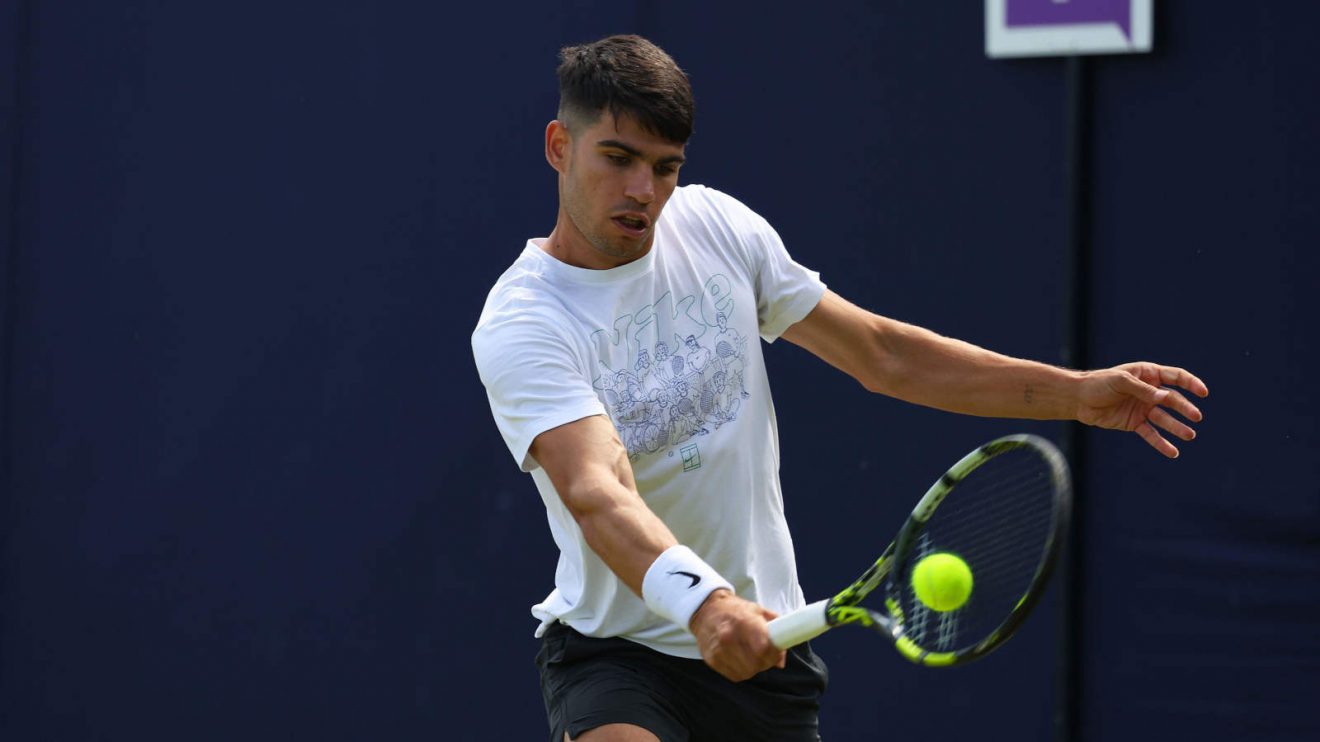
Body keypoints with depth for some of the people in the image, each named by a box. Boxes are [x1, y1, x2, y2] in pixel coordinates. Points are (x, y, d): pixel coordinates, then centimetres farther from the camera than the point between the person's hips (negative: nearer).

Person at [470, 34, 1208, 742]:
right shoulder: (519, 328, -18)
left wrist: (1076, 392, 2)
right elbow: (596, 493, -33)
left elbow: (883, 354, 7)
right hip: (612, 644, -5)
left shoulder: (715, 225, 0)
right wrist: (701, 603, -52)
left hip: (761, 639, 5)